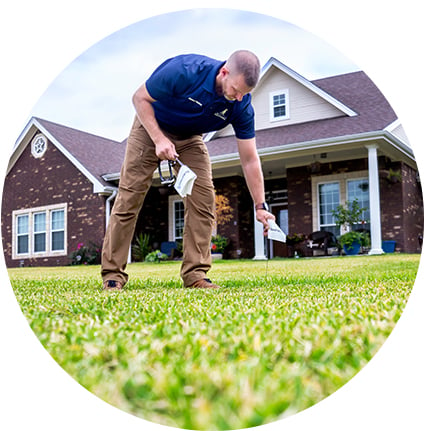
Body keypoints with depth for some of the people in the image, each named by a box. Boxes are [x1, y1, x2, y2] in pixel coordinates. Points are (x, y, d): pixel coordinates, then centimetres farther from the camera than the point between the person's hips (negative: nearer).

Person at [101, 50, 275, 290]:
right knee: (129, 198, -7)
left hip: (190, 138, 4)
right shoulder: (183, 71, -34)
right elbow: (140, 98, -21)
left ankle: (195, 274, -3)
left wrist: (260, 206, -18)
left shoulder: (241, 106, -22)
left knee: (203, 199, -10)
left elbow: (249, 158, -16)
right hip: (151, 127, -3)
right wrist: (159, 139, -31)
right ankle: (113, 274, 0)